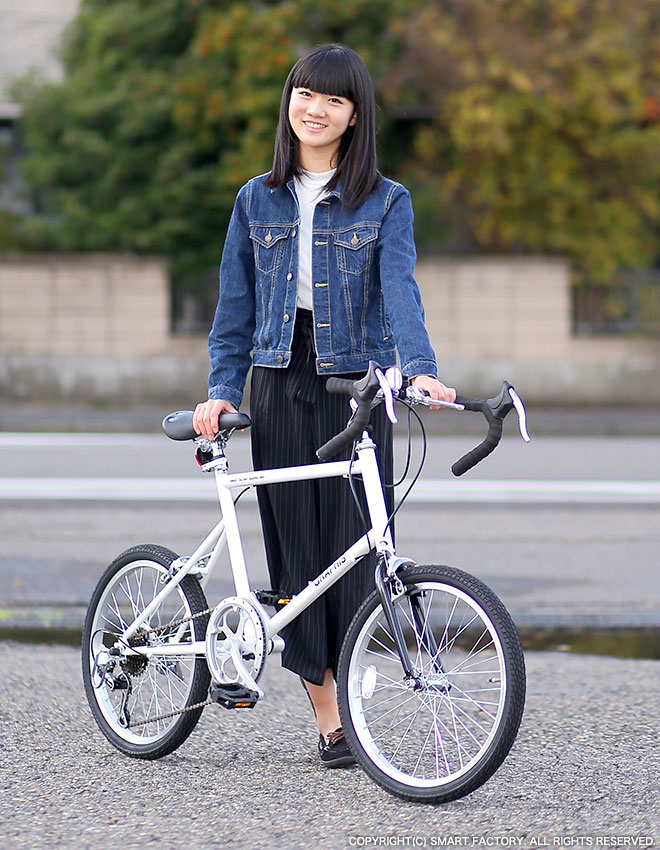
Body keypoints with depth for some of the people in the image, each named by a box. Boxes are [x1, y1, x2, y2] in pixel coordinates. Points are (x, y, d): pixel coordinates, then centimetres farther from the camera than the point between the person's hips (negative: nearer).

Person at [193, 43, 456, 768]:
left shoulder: (385, 204, 1)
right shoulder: (258, 201, 10)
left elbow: (399, 291, -12)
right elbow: (236, 305, 14)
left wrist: (422, 370, -29)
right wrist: (221, 389, 2)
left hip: (356, 388, -2)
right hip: (279, 385, 3)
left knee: (354, 545, -6)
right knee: (296, 547, 1)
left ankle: (350, 706, 2)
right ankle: (326, 717, 6)